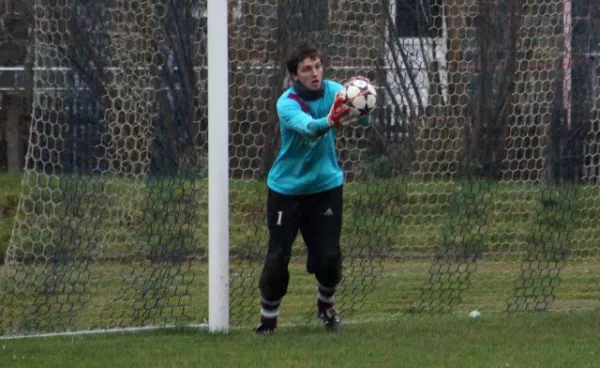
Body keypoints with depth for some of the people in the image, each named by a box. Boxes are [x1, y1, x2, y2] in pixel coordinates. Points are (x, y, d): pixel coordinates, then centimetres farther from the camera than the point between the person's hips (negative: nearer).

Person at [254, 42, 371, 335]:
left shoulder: (331, 91, -9)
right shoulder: (287, 103, -21)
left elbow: (361, 118, -25)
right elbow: (307, 127, -42)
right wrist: (330, 121, -64)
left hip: (325, 187, 3)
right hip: (287, 188, -3)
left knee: (329, 256, -1)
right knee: (277, 257, -6)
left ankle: (326, 306, 27)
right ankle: (268, 317, 13)